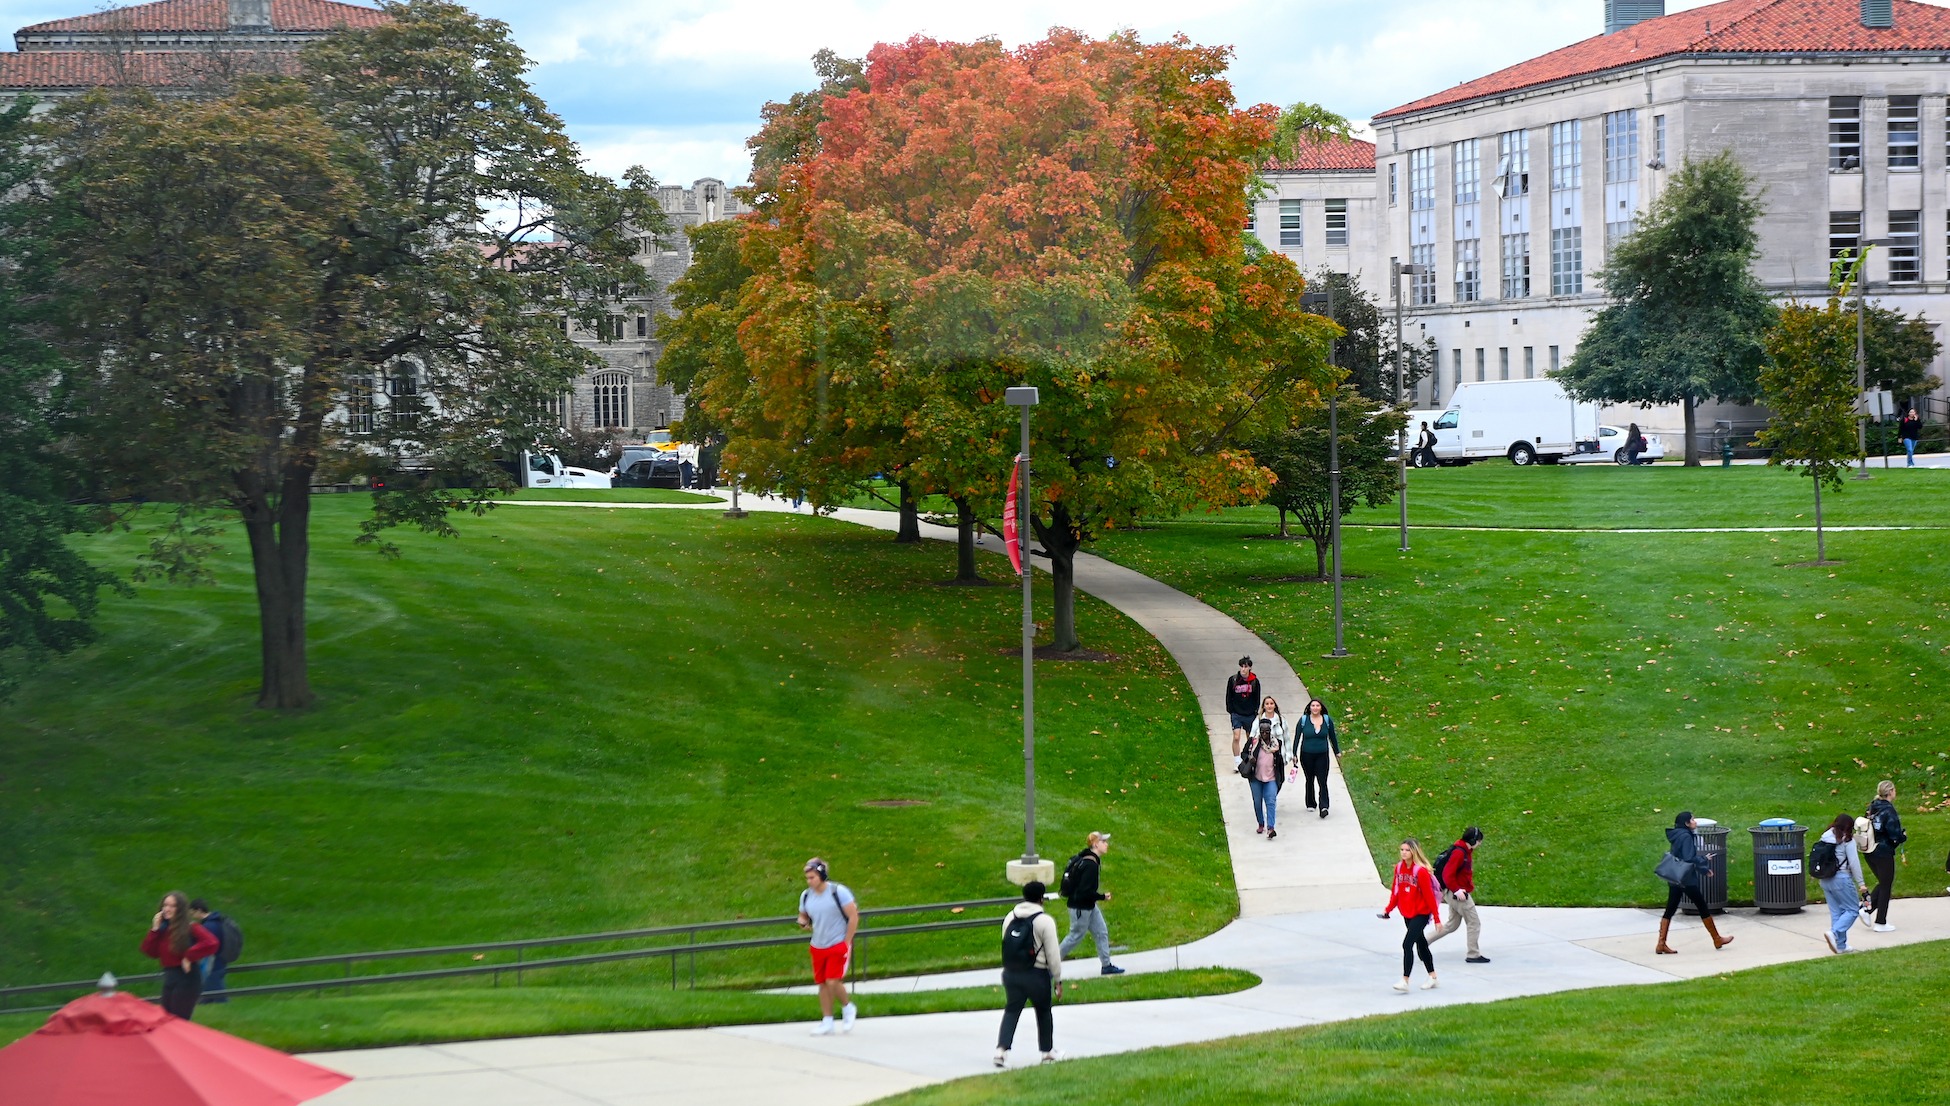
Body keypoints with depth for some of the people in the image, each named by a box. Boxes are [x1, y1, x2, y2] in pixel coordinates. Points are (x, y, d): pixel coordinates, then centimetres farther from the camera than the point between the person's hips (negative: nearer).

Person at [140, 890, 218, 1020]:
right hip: (168, 978, 8)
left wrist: (189, 957, -18)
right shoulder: (163, 928, 9)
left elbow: (211, 943, -23)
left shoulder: (190, 928, -10)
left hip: (186, 978, -8)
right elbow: (149, 951, 5)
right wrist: (154, 929, -4)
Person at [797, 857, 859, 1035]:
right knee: (822, 984, 6)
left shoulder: (838, 892, -13)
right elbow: (803, 915, 19)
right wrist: (803, 922, -8)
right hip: (818, 947, 5)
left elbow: (853, 916, -10)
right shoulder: (806, 896, 3)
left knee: (833, 982, -15)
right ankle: (827, 1022, 14)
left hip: (839, 945, -5)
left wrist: (847, 943, -11)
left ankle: (848, 1008, 12)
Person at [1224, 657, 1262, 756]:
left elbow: (1257, 698, 8)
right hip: (1237, 715, -2)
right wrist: (1230, 710, -2)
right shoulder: (1232, 680, -4)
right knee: (1236, 738, -12)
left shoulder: (1254, 681, -1)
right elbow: (1228, 696, 4)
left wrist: (1255, 710, 0)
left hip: (1250, 714, 2)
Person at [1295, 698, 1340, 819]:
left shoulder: (1327, 720, 0)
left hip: (1322, 755, 0)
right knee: (1310, 780, 12)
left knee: (1322, 781, -10)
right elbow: (1297, 737, 2)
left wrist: (1337, 752, 19)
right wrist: (1294, 754, 1)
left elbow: (1332, 736, 11)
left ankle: (1323, 807, -17)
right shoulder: (1304, 720, -3)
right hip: (1307, 755, 1)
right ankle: (1311, 804, 28)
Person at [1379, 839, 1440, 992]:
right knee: (1421, 945, 17)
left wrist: (1436, 917, -13)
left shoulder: (1421, 871, -17)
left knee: (1407, 944, -17)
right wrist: (1388, 909, 2)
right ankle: (1432, 978, 31)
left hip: (1421, 913, -7)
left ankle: (1405, 981, -16)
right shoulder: (1399, 868, 3)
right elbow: (1396, 890, 11)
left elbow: (1429, 895, -15)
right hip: (1407, 913, 7)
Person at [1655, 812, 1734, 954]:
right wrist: (1704, 860, -8)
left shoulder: (1677, 836, 12)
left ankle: (1661, 944, 0)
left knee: (1670, 910, 6)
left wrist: (1703, 869, 20)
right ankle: (1717, 940, 17)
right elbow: (1689, 858, -25)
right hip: (1687, 879, -8)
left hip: (1674, 878, 8)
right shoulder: (1686, 837, -17)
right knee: (1702, 907, 5)